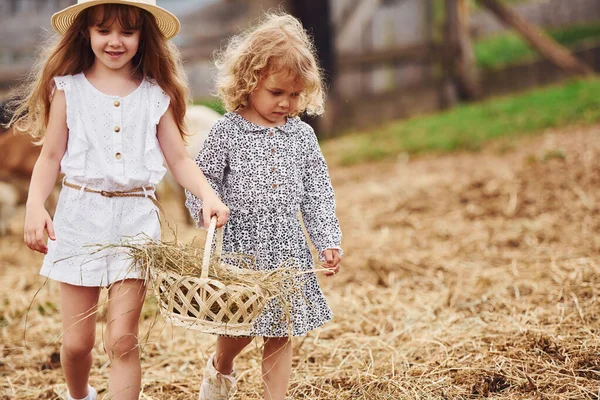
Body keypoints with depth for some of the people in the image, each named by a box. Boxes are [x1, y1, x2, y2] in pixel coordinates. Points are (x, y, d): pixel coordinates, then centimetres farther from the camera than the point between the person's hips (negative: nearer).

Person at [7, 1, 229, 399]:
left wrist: (209, 196, -13)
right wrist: (35, 205, -13)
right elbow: (50, 157, 2)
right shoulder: (68, 89, 2)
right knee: (77, 341, 8)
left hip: (135, 221, 0)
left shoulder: (157, 94, 3)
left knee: (123, 340, -5)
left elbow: (180, 159, 4)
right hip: (80, 217, 0)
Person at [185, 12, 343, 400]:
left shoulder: (302, 135, 4)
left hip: (288, 249, 3)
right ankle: (220, 367, 38)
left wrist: (328, 241, 0)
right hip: (241, 247, -3)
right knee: (240, 327, 5)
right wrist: (205, 205, -22)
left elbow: (318, 195, 6)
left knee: (281, 332, 8)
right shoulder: (227, 132, -5)